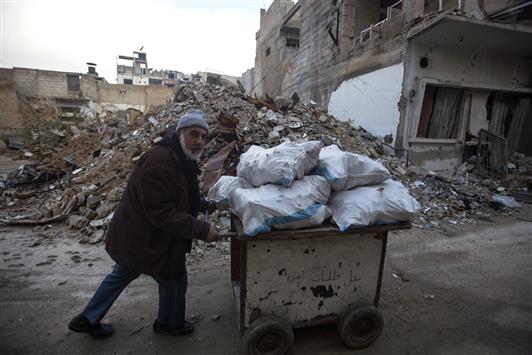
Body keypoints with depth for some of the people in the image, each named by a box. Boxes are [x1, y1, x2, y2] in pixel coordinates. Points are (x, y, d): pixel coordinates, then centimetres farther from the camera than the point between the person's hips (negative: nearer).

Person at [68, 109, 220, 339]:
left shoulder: (181, 159, 5)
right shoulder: (159, 161, -30)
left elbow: (181, 199, 16)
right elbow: (162, 213, -31)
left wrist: (206, 205, 3)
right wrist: (202, 230, -29)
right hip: (145, 240, -10)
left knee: (123, 273, 28)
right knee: (174, 278, 11)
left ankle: (87, 320, 49)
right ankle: (169, 324, 39)